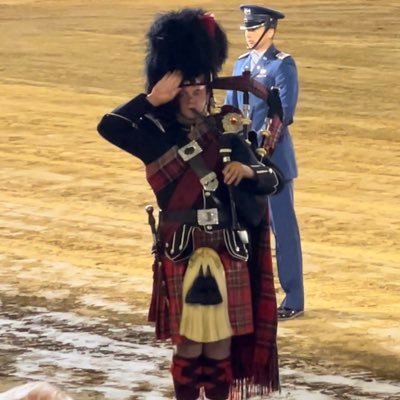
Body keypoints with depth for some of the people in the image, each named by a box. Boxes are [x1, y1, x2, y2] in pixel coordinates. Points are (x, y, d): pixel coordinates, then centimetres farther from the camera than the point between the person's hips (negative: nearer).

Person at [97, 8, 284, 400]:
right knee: (189, 342, 1)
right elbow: (108, 126, -18)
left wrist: (249, 171, -16)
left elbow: (272, 181, 6)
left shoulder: (228, 138, 4)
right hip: (181, 255, -3)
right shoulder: (159, 138, -3)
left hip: (226, 254, 3)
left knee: (222, 340, 7)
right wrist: (153, 99, -19)